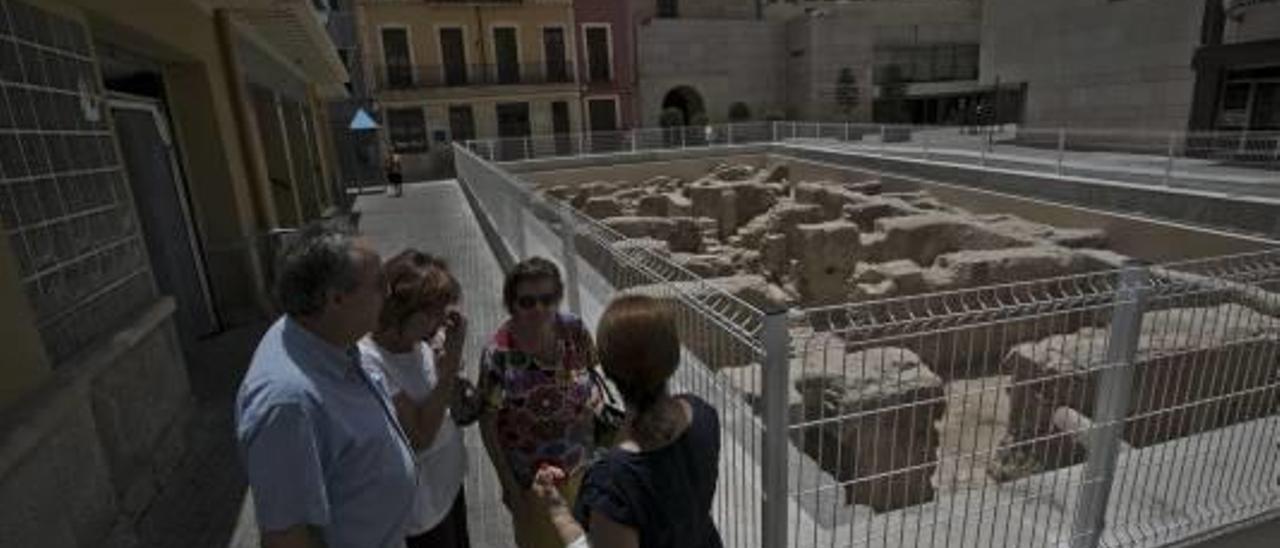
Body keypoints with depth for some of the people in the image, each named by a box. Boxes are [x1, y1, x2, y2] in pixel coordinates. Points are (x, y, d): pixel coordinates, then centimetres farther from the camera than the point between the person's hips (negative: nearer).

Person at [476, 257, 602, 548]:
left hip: (581, 461, 3)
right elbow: (488, 423, -16)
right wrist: (508, 483, -12)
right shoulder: (499, 353, -26)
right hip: (531, 472, -3)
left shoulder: (574, 330, -16)